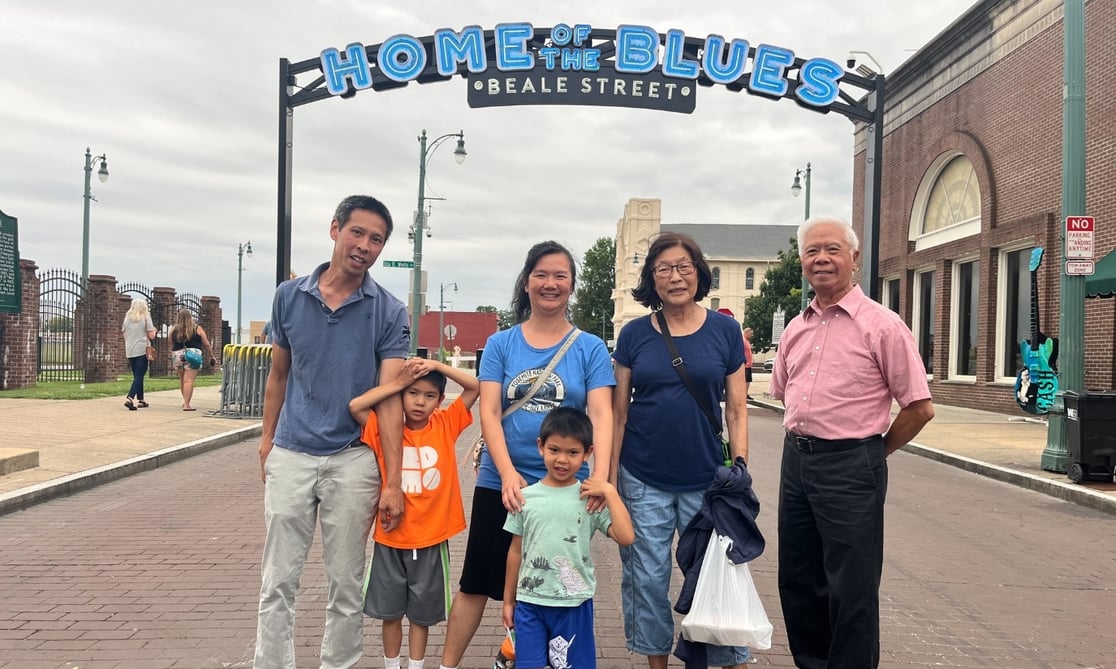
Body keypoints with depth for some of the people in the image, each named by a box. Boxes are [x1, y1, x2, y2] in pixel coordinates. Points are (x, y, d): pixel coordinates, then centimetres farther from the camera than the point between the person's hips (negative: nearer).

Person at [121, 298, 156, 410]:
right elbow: (151, 336, -5)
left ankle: (141, 400, 17)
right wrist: (154, 330, 15)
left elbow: (124, 334, 16)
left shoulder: (127, 318, 11)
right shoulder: (146, 317, -2)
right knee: (139, 376, -6)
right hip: (142, 350, -5)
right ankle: (129, 398, -22)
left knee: (137, 376, 14)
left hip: (130, 351, 5)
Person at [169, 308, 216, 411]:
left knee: (182, 380, 20)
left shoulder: (173, 330, 8)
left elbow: (171, 346, 17)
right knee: (189, 380, -8)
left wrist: (172, 358, 32)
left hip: (177, 356, 4)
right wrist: (211, 356, 16)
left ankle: (185, 401, 29)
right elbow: (206, 345, 6)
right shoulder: (197, 329, 2)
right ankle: (186, 405, -12)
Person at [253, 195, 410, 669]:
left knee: (346, 583, 11)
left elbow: (390, 395, -10)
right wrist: (267, 440, 9)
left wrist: (393, 481, -14)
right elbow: (278, 374, 12)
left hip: (353, 460, -1)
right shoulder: (289, 296, 2)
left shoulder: (389, 312, -5)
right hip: (290, 456, 2)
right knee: (278, 581, 9)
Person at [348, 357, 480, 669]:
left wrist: (436, 365, -17)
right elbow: (354, 406, -21)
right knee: (390, 611, 16)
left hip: (431, 540, 0)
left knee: (422, 612, 16)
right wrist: (398, 382, -20)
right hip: (390, 539, 0)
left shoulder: (446, 425, -5)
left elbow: (474, 386, -10)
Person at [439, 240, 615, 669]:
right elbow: (489, 412, -5)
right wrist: (508, 473, -19)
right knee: (477, 581, 9)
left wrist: (601, 474, -25)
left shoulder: (590, 348, 0)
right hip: (501, 483, 1)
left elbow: (601, 414, -9)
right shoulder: (501, 344, 2)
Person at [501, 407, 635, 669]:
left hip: (574, 604, -1)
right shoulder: (525, 497, -1)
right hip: (529, 602, 1)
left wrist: (610, 492, -17)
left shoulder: (591, 497, -7)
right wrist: (508, 600, 11)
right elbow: (516, 551, 7)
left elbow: (626, 537, -17)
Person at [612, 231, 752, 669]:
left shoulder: (725, 330, 0)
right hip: (643, 480, 1)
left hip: (707, 480, -1)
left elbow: (736, 409, 2)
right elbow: (619, 413, 3)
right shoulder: (635, 334, 1)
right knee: (647, 579, 9)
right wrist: (609, 478, 1)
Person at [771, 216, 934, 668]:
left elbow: (920, 407, -8)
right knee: (797, 580, 16)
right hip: (795, 458, 7)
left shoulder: (882, 325, -9)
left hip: (850, 467, -7)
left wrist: (875, 451, 0)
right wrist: (802, 440, 14)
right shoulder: (796, 328, 10)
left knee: (851, 589, 3)